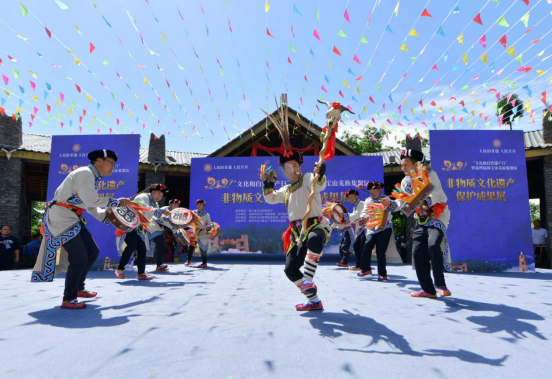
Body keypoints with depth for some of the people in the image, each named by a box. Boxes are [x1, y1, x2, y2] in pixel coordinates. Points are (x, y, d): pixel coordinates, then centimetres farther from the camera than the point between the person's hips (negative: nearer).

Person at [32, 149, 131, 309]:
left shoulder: (92, 177, 15)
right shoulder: (85, 173, -17)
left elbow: (91, 206, 17)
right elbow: (91, 200, -26)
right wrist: (116, 202, -18)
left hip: (72, 219, 10)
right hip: (61, 218, -10)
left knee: (92, 251, 11)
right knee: (79, 258, -11)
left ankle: (78, 288, 28)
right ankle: (68, 299, 2)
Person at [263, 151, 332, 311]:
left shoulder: (307, 178, 2)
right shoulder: (286, 190, 23)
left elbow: (319, 185, -18)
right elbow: (270, 198, 22)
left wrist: (320, 174, -40)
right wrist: (267, 184, 8)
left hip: (317, 225, -7)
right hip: (297, 231, 7)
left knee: (314, 239, -44)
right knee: (290, 269, 2)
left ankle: (308, 280, -38)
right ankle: (314, 301, 13)